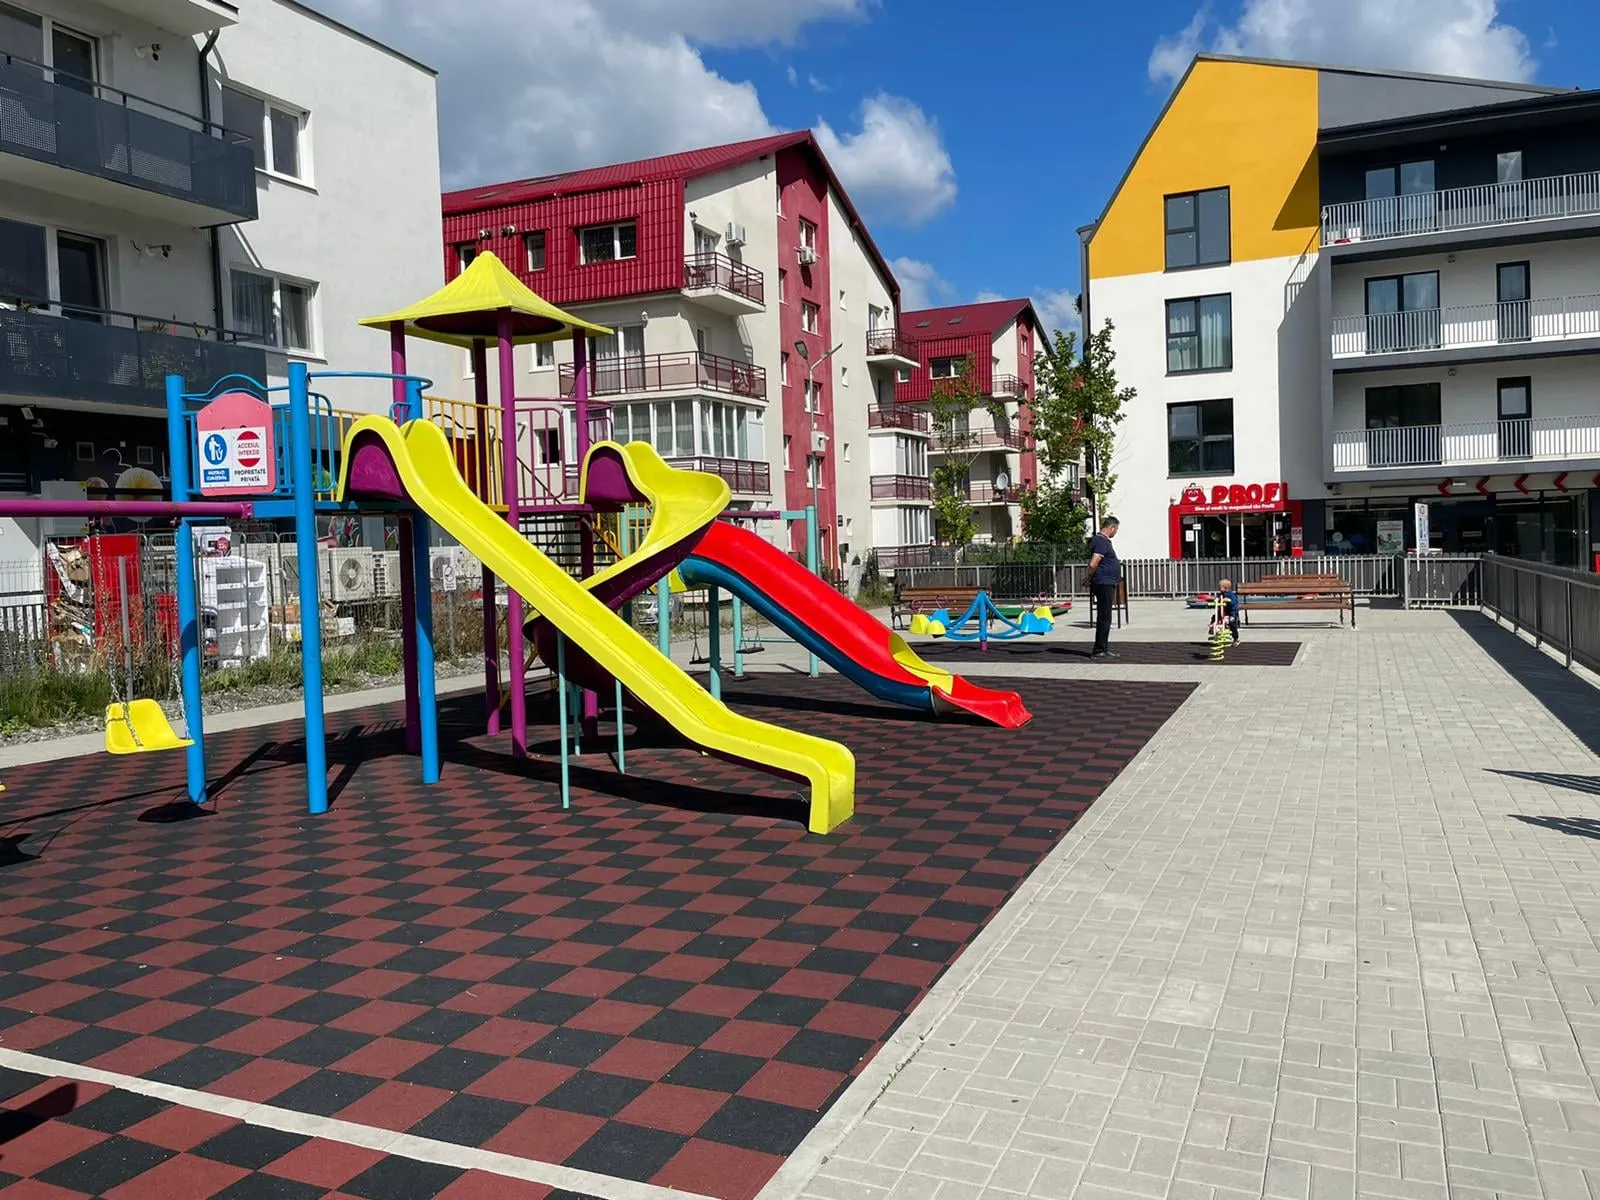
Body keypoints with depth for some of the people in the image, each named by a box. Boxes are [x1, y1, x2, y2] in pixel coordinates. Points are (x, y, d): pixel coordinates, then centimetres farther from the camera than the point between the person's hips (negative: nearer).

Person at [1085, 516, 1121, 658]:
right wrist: (1090, 580, -9)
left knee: (1105, 618, 13)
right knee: (1104, 618, -7)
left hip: (1108, 585, 10)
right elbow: (1093, 564, -23)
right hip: (1104, 584, -10)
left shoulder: (1103, 540, 17)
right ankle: (1098, 651, -4)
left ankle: (1104, 649, 18)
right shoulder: (1102, 541, -16)